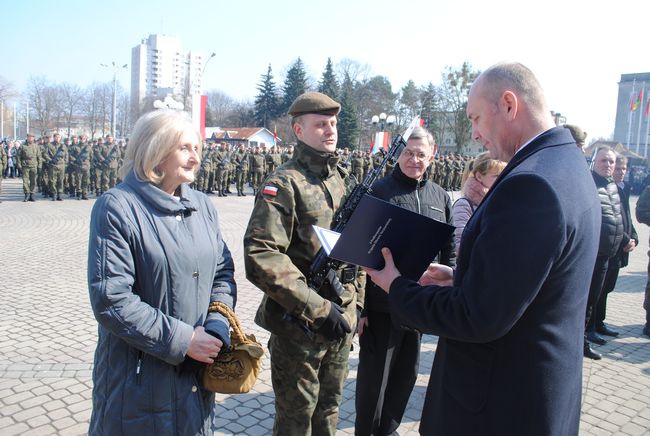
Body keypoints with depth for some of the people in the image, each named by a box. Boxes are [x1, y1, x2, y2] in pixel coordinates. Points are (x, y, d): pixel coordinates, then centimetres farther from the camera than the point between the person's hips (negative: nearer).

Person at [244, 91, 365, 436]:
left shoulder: (345, 181, 8)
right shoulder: (284, 184, -13)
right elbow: (261, 258, -23)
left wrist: (357, 299, 11)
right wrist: (318, 308, -22)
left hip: (342, 320, 6)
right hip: (298, 325, -6)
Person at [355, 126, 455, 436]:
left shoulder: (441, 197, 6)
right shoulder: (378, 192, -9)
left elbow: (449, 250, 12)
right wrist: (358, 306, -10)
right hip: (381, 304, -5)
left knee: (407, 373, 19)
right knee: (374, 375, 10)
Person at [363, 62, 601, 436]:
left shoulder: (530, 183, -28)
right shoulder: (567, 162, 4)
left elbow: (478, 319, -27)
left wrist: (399, 289, -13)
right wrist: (461, 277, 6)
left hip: (504, 402, -9)